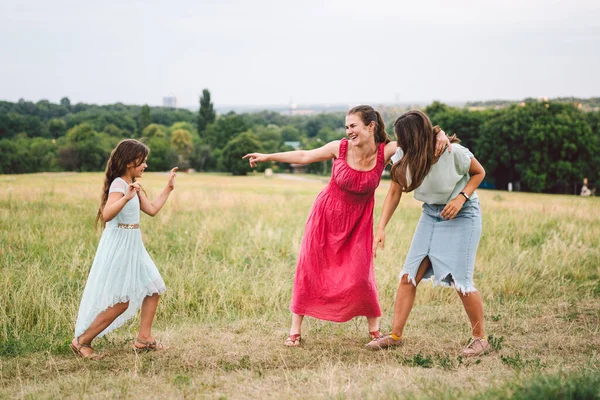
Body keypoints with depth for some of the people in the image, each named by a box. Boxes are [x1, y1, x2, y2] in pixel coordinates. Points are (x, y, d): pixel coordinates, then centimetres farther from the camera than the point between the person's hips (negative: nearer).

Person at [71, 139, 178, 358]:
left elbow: (152, 209, 17)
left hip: (133, 246, 10)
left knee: (153, 288, 11)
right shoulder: (119, 185, -17)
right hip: (118, 247, -10)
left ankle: (143, 338, 19)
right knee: (120, 302, -7)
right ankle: (82, 341, 4)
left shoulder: (133, 186, 12)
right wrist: (126, 198, -47)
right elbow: (106, 214, -32)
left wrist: (168, 188, 17)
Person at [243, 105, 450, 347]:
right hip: (326, 215, 1)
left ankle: (375, 329, 19)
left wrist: (440, 135, -37)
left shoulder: (385, 152, -17)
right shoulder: (340, 148, -15)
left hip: (358, 221, -1)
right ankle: (295, 329, 14)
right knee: (308, 268, 1)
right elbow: (304, 156, -2)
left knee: (361, 275, -4)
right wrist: (267, 157, 3)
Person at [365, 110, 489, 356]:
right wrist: (381, 228, -12)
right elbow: (394, 192, -4)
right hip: (431, 214, 5)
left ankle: (479, 338, 10)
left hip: (462, 214, -4)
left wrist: (461, 198, -22)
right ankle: (395, 335, 8)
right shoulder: (403, 157, -14)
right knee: (408, 276, -2)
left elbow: (479, 172, -7)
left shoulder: (453, 152, -26)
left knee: (460, 280, -9)